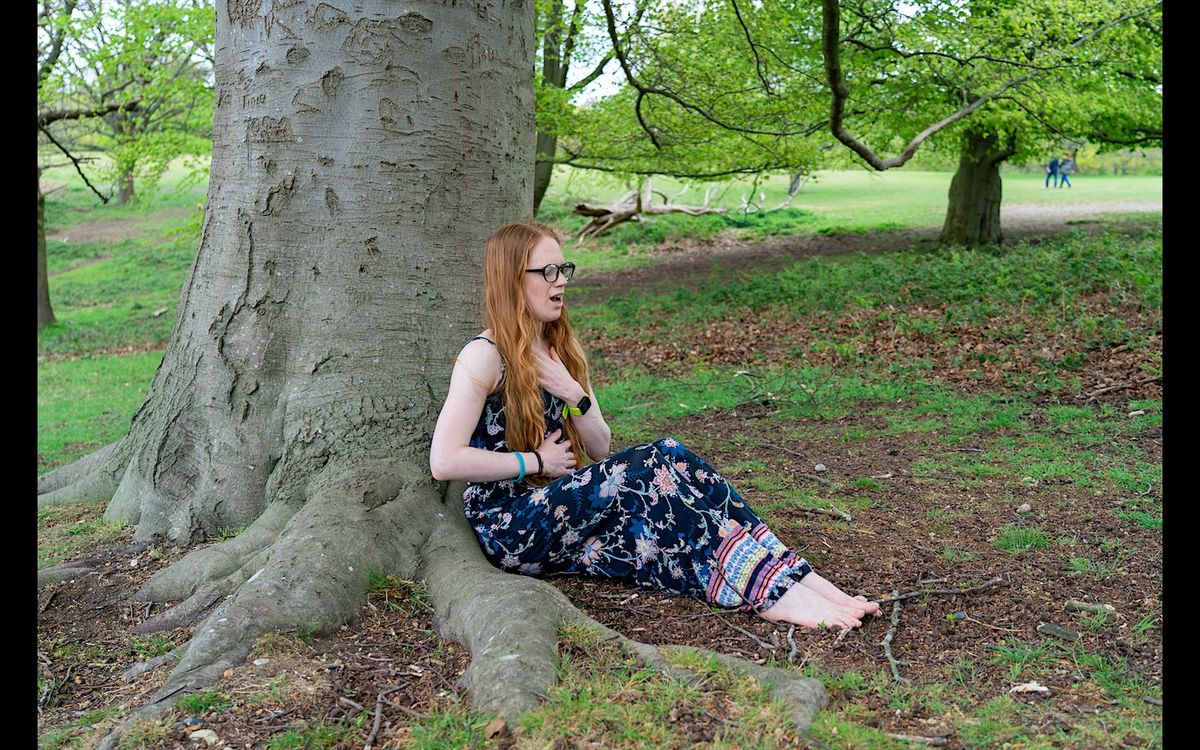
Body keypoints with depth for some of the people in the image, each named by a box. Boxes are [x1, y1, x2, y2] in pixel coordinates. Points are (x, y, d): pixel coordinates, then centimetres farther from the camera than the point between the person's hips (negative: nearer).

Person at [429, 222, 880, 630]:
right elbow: (444, 462, -20)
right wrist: (537, 461, -14)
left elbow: (600, 448, 9)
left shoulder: (561, 350, 13)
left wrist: (573, 393, -9)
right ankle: (770, 591, -32)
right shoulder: (485, 356, -11)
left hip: (557, 504, 7)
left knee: (669, 457, -18)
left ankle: (792, 575, -27)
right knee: (645, 470, -27)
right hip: (507, 527, -7)